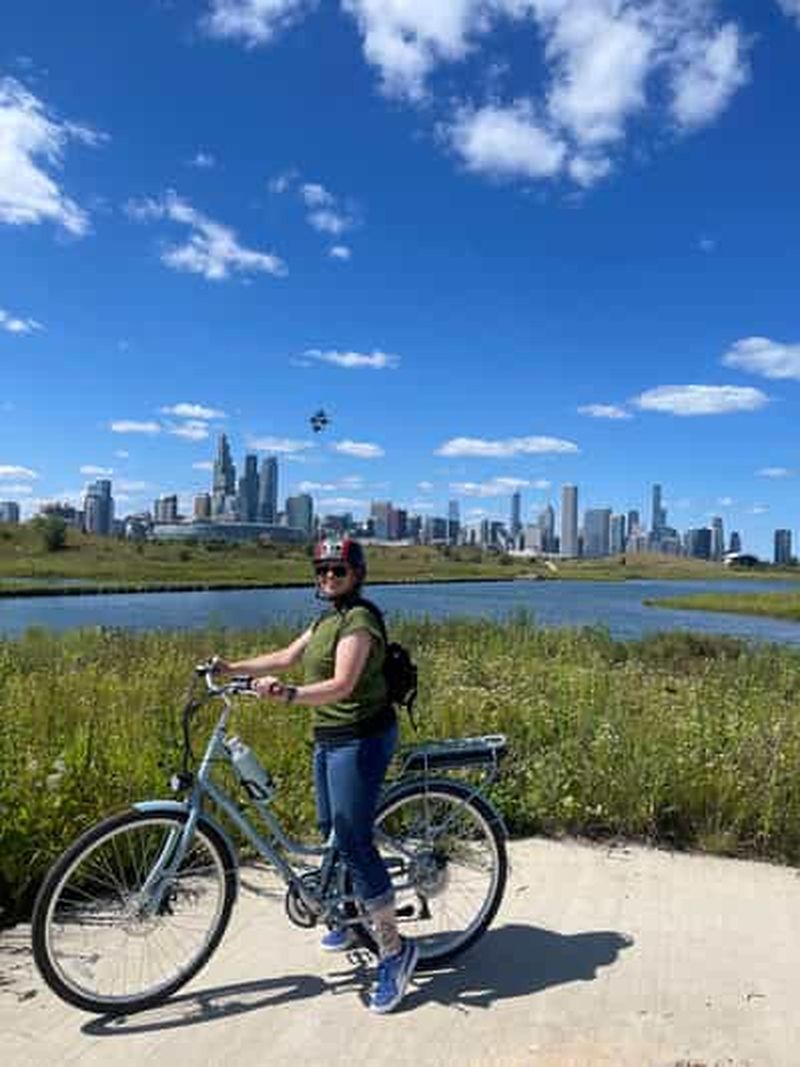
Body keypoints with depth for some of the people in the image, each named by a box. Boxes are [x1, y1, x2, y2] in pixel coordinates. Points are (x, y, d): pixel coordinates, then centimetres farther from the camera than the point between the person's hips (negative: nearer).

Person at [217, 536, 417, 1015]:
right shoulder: (327, 620, 14)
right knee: (332, 832, 19)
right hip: (329, 737, 10)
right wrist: (234, 668, 9)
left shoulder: (359, 621, -17)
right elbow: (287, 657, 16)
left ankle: (395, 949, 4)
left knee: (354, 841, -9)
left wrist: (288, 694, -43)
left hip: (361, 739, -10)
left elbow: (341, 685, -29)